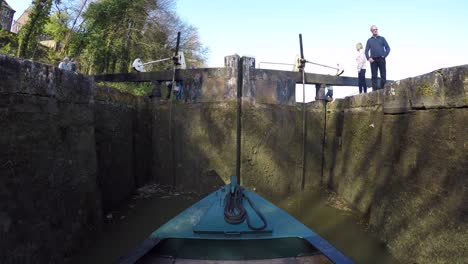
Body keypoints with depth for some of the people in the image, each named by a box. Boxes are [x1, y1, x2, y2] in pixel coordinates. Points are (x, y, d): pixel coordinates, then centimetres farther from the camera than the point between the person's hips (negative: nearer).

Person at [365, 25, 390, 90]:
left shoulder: (382, 38, 14)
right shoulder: (369, 40, 16)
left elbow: (388, 48, 10)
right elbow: (366, 50, 11)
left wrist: (384, 55, -5)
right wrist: (368, 58, -5)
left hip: (381, 59, 0)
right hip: (373, 60, 0)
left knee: (383, 75, -5)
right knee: (374, 76, -1)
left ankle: (383, 89, -2)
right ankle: (374, 90, 0)